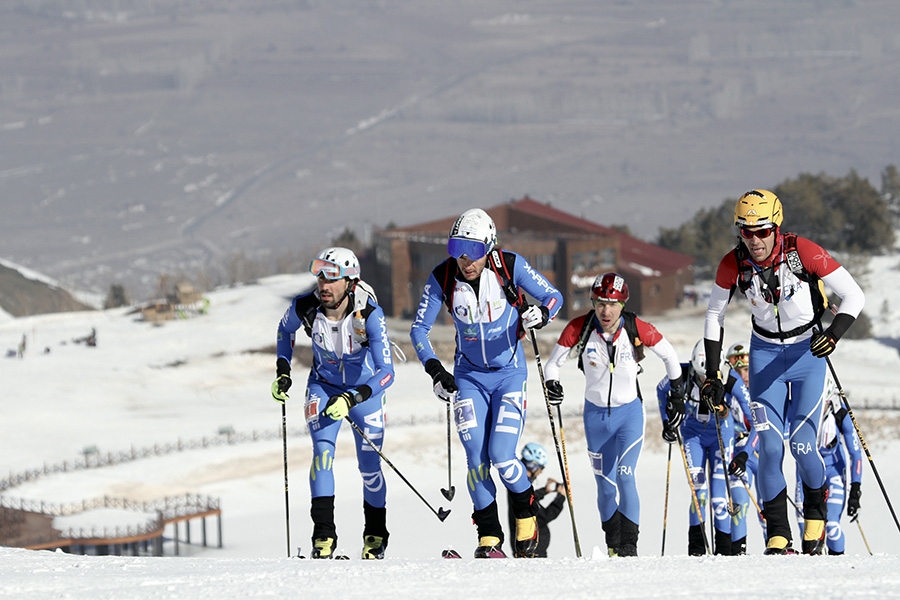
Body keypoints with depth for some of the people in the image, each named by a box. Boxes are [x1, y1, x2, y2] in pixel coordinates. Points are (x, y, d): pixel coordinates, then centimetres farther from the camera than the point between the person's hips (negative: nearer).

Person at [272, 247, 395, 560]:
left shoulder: (370, 315, -33)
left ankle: (376, 536, 23)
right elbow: (286, 329, 2)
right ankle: (323, 536, -21)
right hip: (324, 385, 1)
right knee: (323, 449, -20)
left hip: (364, 389, -1)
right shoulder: (305, 307, -24)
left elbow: (386, 372, -34)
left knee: (369, 465, 0)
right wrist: (282, 371, -5)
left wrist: (351, 399, -45)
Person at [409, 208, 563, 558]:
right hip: (469, 375, 2)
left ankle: (526, 514, 14)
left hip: (509, 373, -2)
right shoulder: (442, 278, -13)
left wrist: (542, 313, -31)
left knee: (501, 456, -13)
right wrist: (434, 368, -21)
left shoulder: (510, 266, -17)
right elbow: (419, 329, -6)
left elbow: (553, 296, -7)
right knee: (476, 460, -6)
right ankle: (489, 538, 6)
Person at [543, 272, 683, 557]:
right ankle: (612, 546, 23)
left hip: (629, 412, -2)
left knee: (625, 477, -17)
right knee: (605, 484, 7)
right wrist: (551, 384, -25)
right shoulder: (579, 328, -17)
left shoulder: (637, 329, -18)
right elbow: (554, 362, -4)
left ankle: (629, 547, -12)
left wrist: (677, 395, 7)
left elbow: (669, 354, 0)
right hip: (595, 413, 2)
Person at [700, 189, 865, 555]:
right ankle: (777, 536, -1)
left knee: (803, 444, -11)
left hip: (808, 350, -2)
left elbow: (854, 295, -15)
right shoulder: (733, 265, -13)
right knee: (769, 448, -10)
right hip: (766, 353, 2)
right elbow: (714, 315, 3)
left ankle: (815, 516, 16)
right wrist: (712, 376, 0)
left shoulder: (803, 252, -22)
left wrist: (834, 334, -31)